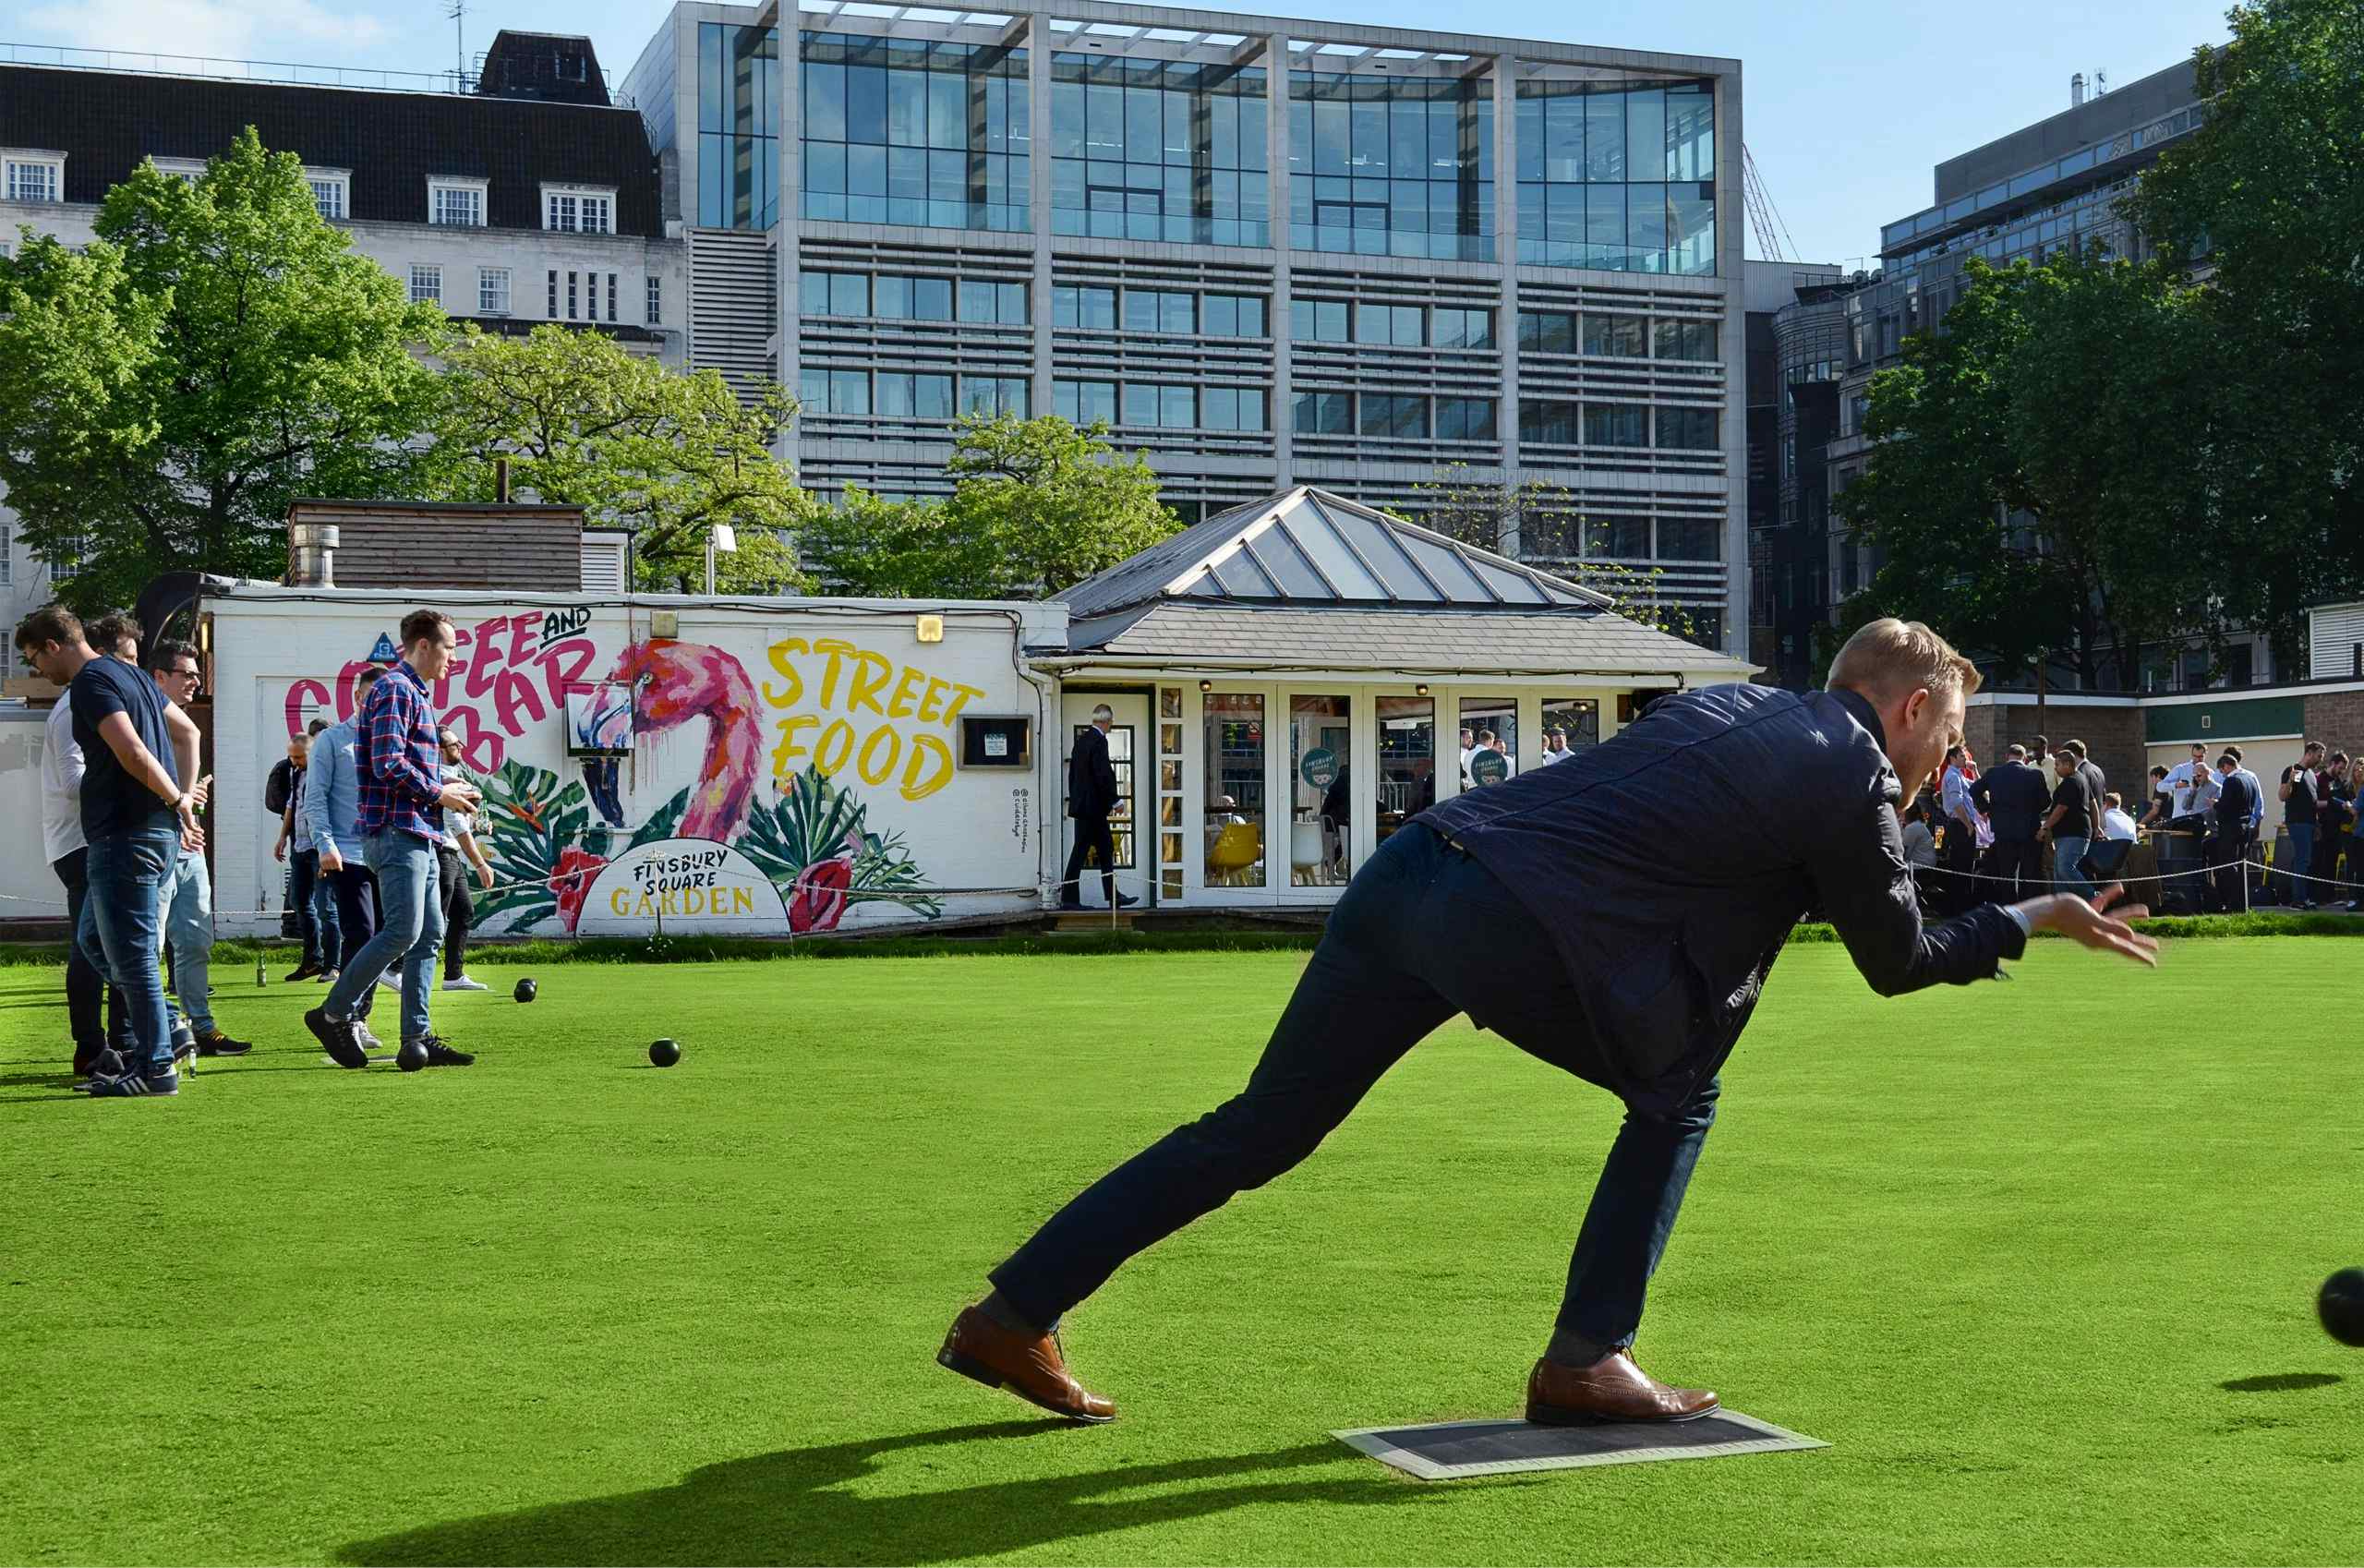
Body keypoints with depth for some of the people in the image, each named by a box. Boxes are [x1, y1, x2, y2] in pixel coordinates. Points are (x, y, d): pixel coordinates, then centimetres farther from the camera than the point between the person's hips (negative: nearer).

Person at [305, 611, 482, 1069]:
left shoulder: (416, 694, 22)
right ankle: (333, 1014, -3)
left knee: (429, 933, 7)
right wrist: (439, 794, -11)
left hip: (418, 833, 10)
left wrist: (445, 789, 13)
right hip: (396, 830, -10)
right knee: (402, 932, -13)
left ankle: (416, 1037, 7)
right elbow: (388, 765, -19)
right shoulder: (395, 689, -10)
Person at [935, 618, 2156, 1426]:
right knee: (1678, 1098, 16)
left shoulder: (1733, 703, 24)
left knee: (1259, 1132, 12)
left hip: (1406, 872, 7)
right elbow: (1898, 960, 15)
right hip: (1509, 933, -7)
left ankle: (1012, 1316, 14)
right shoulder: (1855, 783, 4)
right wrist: (2035, 919, 27)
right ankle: (1585, 1361, 14)